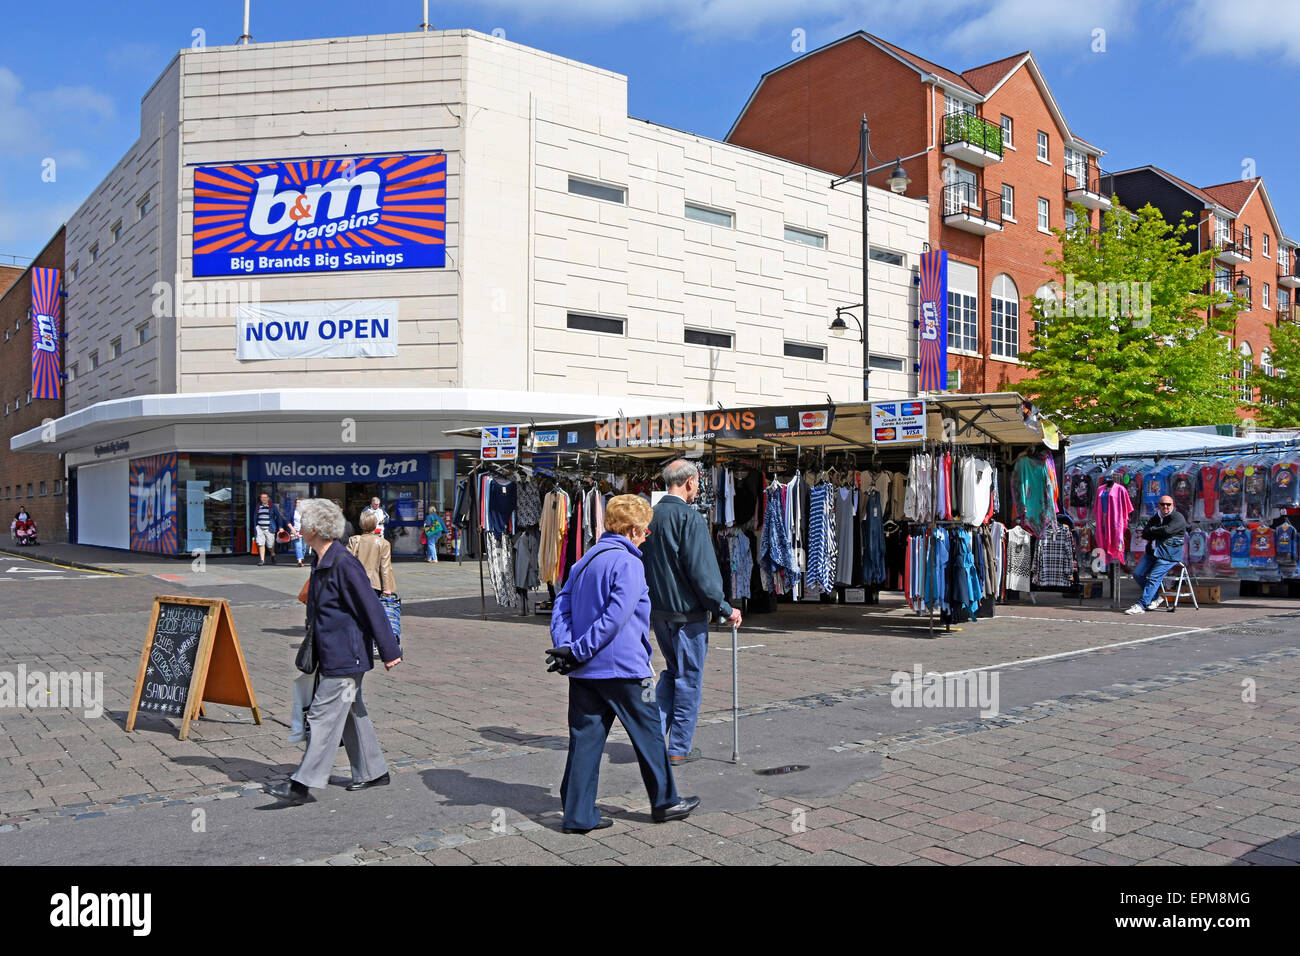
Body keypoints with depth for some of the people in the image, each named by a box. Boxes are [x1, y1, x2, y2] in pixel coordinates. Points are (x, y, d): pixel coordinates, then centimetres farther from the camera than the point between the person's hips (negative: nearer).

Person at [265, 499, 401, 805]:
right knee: (351, 713, 16)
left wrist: (389, 651, -16)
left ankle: (302, 785, -1)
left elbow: (371, 608, -18)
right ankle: (372, 772, 27)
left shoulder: (344, 564, -20)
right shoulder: (321, 562, 11)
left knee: (323, 714, -6)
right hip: (332, 654, 10)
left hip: (345, 657, -10)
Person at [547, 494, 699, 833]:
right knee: (648, 734, 9)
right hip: (621, 667, -7)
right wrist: (578, 652, -17)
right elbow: (615, 617, -22)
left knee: (585, 738, 9)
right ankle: (665, 802, 23)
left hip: (584, 669, 7)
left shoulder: (586, 559, 13)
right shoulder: (628, 563, -13)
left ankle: (579, 814, 12)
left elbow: (561, 605, 6)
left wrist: (565, 647, -5)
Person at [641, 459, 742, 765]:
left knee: (673, 671, 22)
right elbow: (702, 572, -20)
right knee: (689, 680, 6)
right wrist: (725, 610, -11)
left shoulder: (651, 516, 5)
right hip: (687, 613, -7)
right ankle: (679, 748, 14)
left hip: (658, 611, 7)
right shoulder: (690, 518, -17)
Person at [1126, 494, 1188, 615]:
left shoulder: (1178, 518, -3)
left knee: (1154, 577, -17)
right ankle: (1156, 599, 9)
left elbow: (1167, 530, -20)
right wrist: (1159, 533, -9)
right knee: (1138, 574, -3)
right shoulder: (1154, 518, 19)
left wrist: (1152, 530, -3)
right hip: (1152, 552, 8)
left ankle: (1141, 606, -19)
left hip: (1169, 554, -8)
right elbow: (1144, 534, 8)